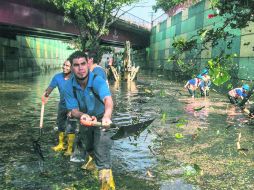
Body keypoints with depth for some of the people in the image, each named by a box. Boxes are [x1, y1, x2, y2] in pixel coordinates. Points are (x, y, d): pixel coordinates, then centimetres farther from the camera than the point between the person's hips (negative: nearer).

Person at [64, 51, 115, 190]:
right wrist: (82, 115, -45)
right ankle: (93, 158, 62)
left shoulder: (97, 81, -34)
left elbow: (108, 99, -53)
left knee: (101, 151, -20)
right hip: (84, 118, 5)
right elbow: (73, 110, -20)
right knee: (87, 147, 28)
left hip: (100, 118, -5)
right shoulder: (69, 87, -21)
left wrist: (107, 116, -74)